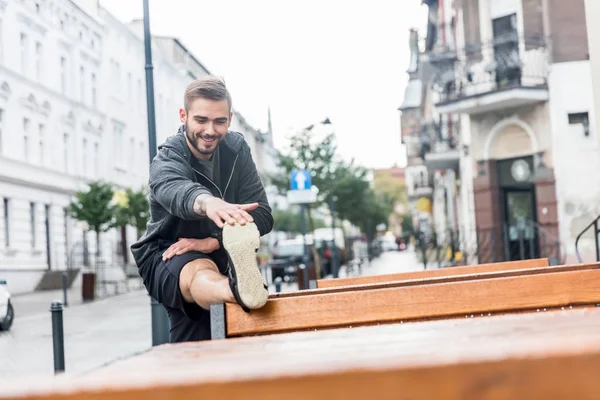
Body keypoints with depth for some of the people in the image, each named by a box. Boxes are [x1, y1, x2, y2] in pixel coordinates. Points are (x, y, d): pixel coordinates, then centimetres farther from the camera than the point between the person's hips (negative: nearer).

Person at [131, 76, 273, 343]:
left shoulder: (236, 149, -4)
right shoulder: (166, 161, -18)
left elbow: (262, 215, -12)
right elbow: (176, 191, -45)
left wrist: (211, 242, -28)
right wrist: (208, 203, -69)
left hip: (219, 256, 11)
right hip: (167, 259, -10)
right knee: (199, 270, -40)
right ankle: (241, 291, -72)